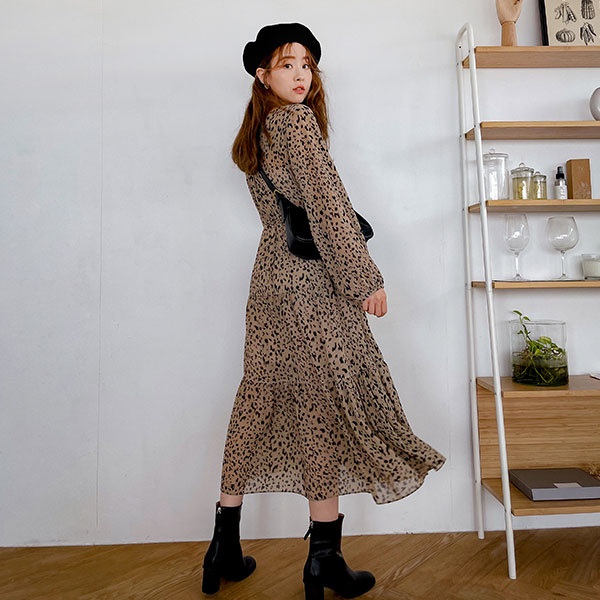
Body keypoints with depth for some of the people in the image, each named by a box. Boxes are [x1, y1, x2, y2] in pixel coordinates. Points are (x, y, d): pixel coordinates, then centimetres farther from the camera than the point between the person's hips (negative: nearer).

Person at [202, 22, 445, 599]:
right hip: (312, 280, -8)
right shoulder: (297, 120, -6)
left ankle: (225, 547, 23)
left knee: (261, 400, 11)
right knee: (327, 401, -1)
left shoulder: (253, 135, 20)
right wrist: (366, 280, -13)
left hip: (270, 276, 9)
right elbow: (327, 204, -15)